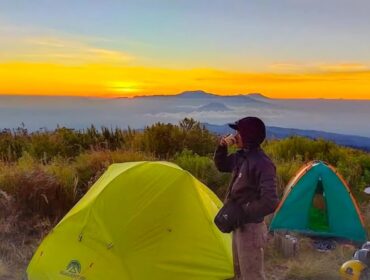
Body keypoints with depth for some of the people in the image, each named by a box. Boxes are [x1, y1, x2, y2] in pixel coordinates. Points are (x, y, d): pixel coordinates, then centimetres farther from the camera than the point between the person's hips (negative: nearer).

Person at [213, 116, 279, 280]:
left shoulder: (262, 163, -23)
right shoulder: (240, 157, 3)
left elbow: (270, 202, -28)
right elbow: (221, 165, 21)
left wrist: (243, 214, -24)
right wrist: (222, 147, 2)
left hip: (250, 228, -9)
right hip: (240, 225, 9)